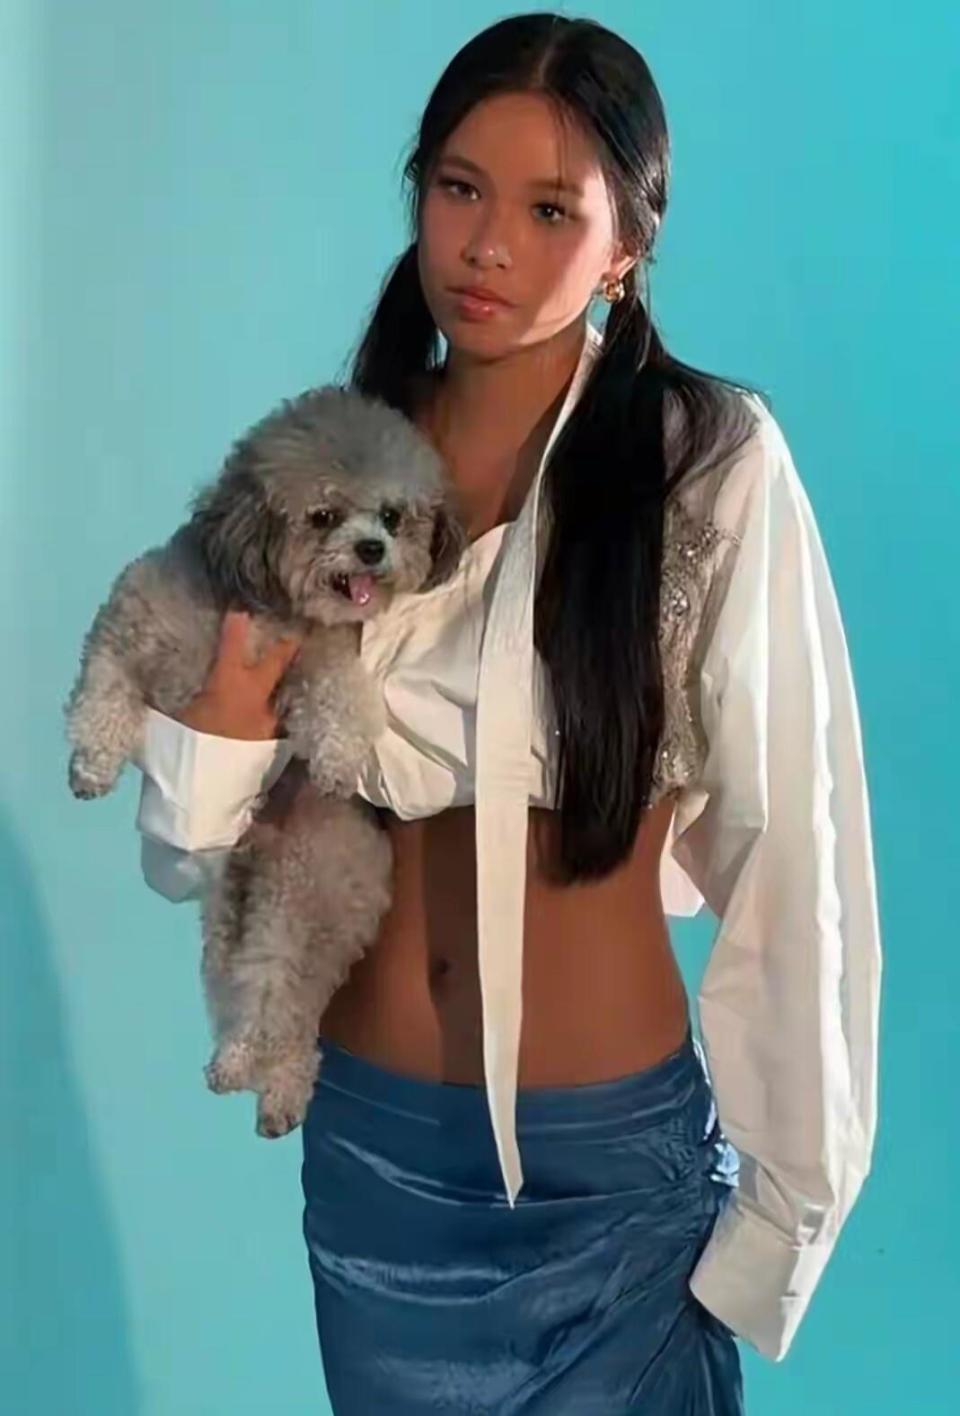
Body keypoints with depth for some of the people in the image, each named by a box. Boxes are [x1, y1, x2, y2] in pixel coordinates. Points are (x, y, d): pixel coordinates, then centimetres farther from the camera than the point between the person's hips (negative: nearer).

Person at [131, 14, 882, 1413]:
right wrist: (243, 681, -19)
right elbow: (186, 857, 0)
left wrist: (789, 1188, -8)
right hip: (370, 1138, 4)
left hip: (611, 1156, -4)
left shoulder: (712, 461, -15)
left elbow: (790, 846, -13)